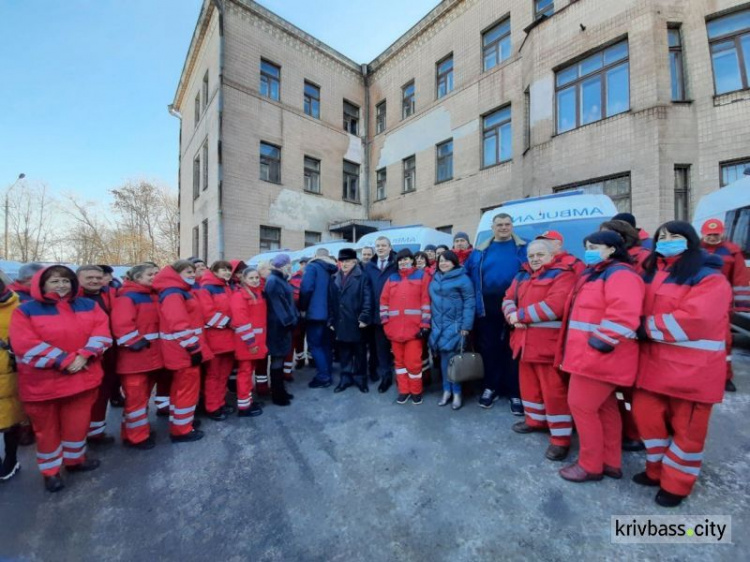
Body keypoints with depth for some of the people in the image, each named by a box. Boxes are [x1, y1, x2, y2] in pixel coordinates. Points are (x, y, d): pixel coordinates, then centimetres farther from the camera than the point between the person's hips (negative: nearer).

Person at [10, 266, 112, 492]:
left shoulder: (88, 305, 4)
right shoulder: (25, 310, -5)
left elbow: (102, 330, -4)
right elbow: (24, 345, -14)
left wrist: (84, 355, -17)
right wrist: (64, 361, -20)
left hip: (82, 377, 2)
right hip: (42, 382, -2)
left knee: (78, 423, 13)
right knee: (47, 428, 14)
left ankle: (75, 459, 36)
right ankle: (50, 471, 32)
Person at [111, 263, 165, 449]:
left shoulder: (153, 296, 14)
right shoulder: (127, 297, -13)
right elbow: (121, 325, -24)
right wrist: (136, 342, -20)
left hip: (152, 355, 9)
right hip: (135, 357, -9)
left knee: (144, 395, 20)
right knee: (136, 397, 3)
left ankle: (138, 428, 35)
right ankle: (136, 436, 17)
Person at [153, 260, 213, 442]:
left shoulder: (183, 291, 15)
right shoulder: (173, 294, -18)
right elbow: (179, 325, -26)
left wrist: (195, 347, 20)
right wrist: (194, 348, -23)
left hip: (186, 350, 10)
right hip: (185, 351, -10)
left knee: (181, 386, 21)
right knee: (188, 388, 1)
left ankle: (179, 421, 36)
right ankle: (181, 430, 15)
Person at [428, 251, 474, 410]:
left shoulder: (462, 278, -7)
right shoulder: (435, 279, 12)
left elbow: (469, 302, -9)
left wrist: (466, 326, -14)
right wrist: (432, 322, 12)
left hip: (455, 325, -5)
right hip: (438, 325, 5)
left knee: (453, 357, -3)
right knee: (444, 358, 10)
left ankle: (456, 393, 13)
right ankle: (447, 391, 22)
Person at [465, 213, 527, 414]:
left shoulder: (523, 248, 4)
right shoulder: (480, 251, 10)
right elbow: (467, 273, 11)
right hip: (487, 306, 3)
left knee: (513, 349, 6)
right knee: (489, 347, 10)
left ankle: (515, 393, 20)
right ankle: (491, 387, 27)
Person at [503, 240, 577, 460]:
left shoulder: (563, 274, -9)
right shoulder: (522, 276, 14)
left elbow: (555, 305, -24)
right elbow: (509, 299, 8)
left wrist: (521, 315, -18)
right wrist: (512, 316, -14)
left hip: (549, 344, -7)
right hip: (525, 341, 7)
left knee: (553, 390, 1)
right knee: (529, 384, 19)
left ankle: (560, 438, 15)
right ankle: (535, 420, 39)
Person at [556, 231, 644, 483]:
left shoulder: (620, 274, -14)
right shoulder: (595, 274, 18)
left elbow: (622, 316, -28)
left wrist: (599, 344, -25)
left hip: (598, 356, -10)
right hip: (589, 355, 10)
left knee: (581, 405, -1)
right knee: (604, 407, 18)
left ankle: (590, 465, 16)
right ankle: (611, 462, 32)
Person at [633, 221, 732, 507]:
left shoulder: (710, 278, -10)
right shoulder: (651, 274, 11)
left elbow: (693, 320, -22)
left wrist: (648, 326, -15)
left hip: (692, 368, -6)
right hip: (654, 363, 6)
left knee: (686, 428, 9)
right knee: (646, 414, 12)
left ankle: (676, 483, 27)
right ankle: (658, 469, 33)